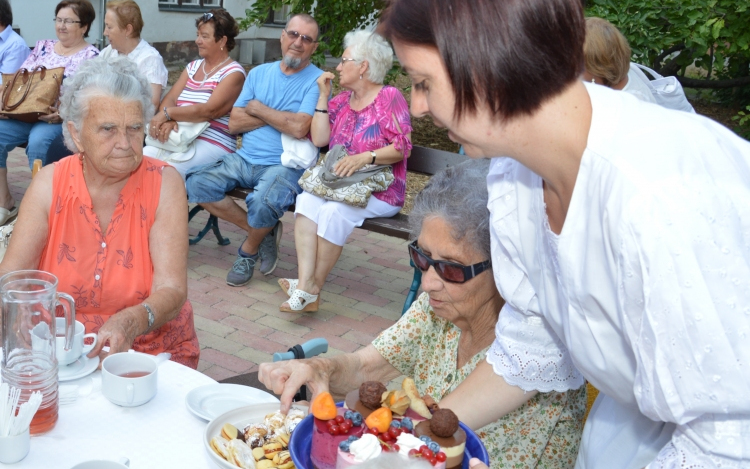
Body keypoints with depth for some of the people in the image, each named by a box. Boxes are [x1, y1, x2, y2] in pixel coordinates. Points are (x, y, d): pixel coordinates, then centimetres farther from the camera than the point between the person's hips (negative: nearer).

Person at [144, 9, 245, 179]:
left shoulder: (233, 73, -3)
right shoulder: (193, 67, 18)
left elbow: (209, 111, -16)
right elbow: (169, 99, 7)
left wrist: (167, 113, -15)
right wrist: (167, 120, -15)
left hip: (211, 145, -6)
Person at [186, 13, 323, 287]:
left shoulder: (317, 80, -4)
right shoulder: (259, 73, 12)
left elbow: (299, 128, -20)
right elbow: (234, 123, 5)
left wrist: (259, 109, -6)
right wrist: (277, 116, -7)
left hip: (285, 165, -6)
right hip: (245, 159, 6)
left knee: (262, 203, -35)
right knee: (197, 184, -14)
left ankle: (249, 250, 1)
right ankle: (263, 231, 0)